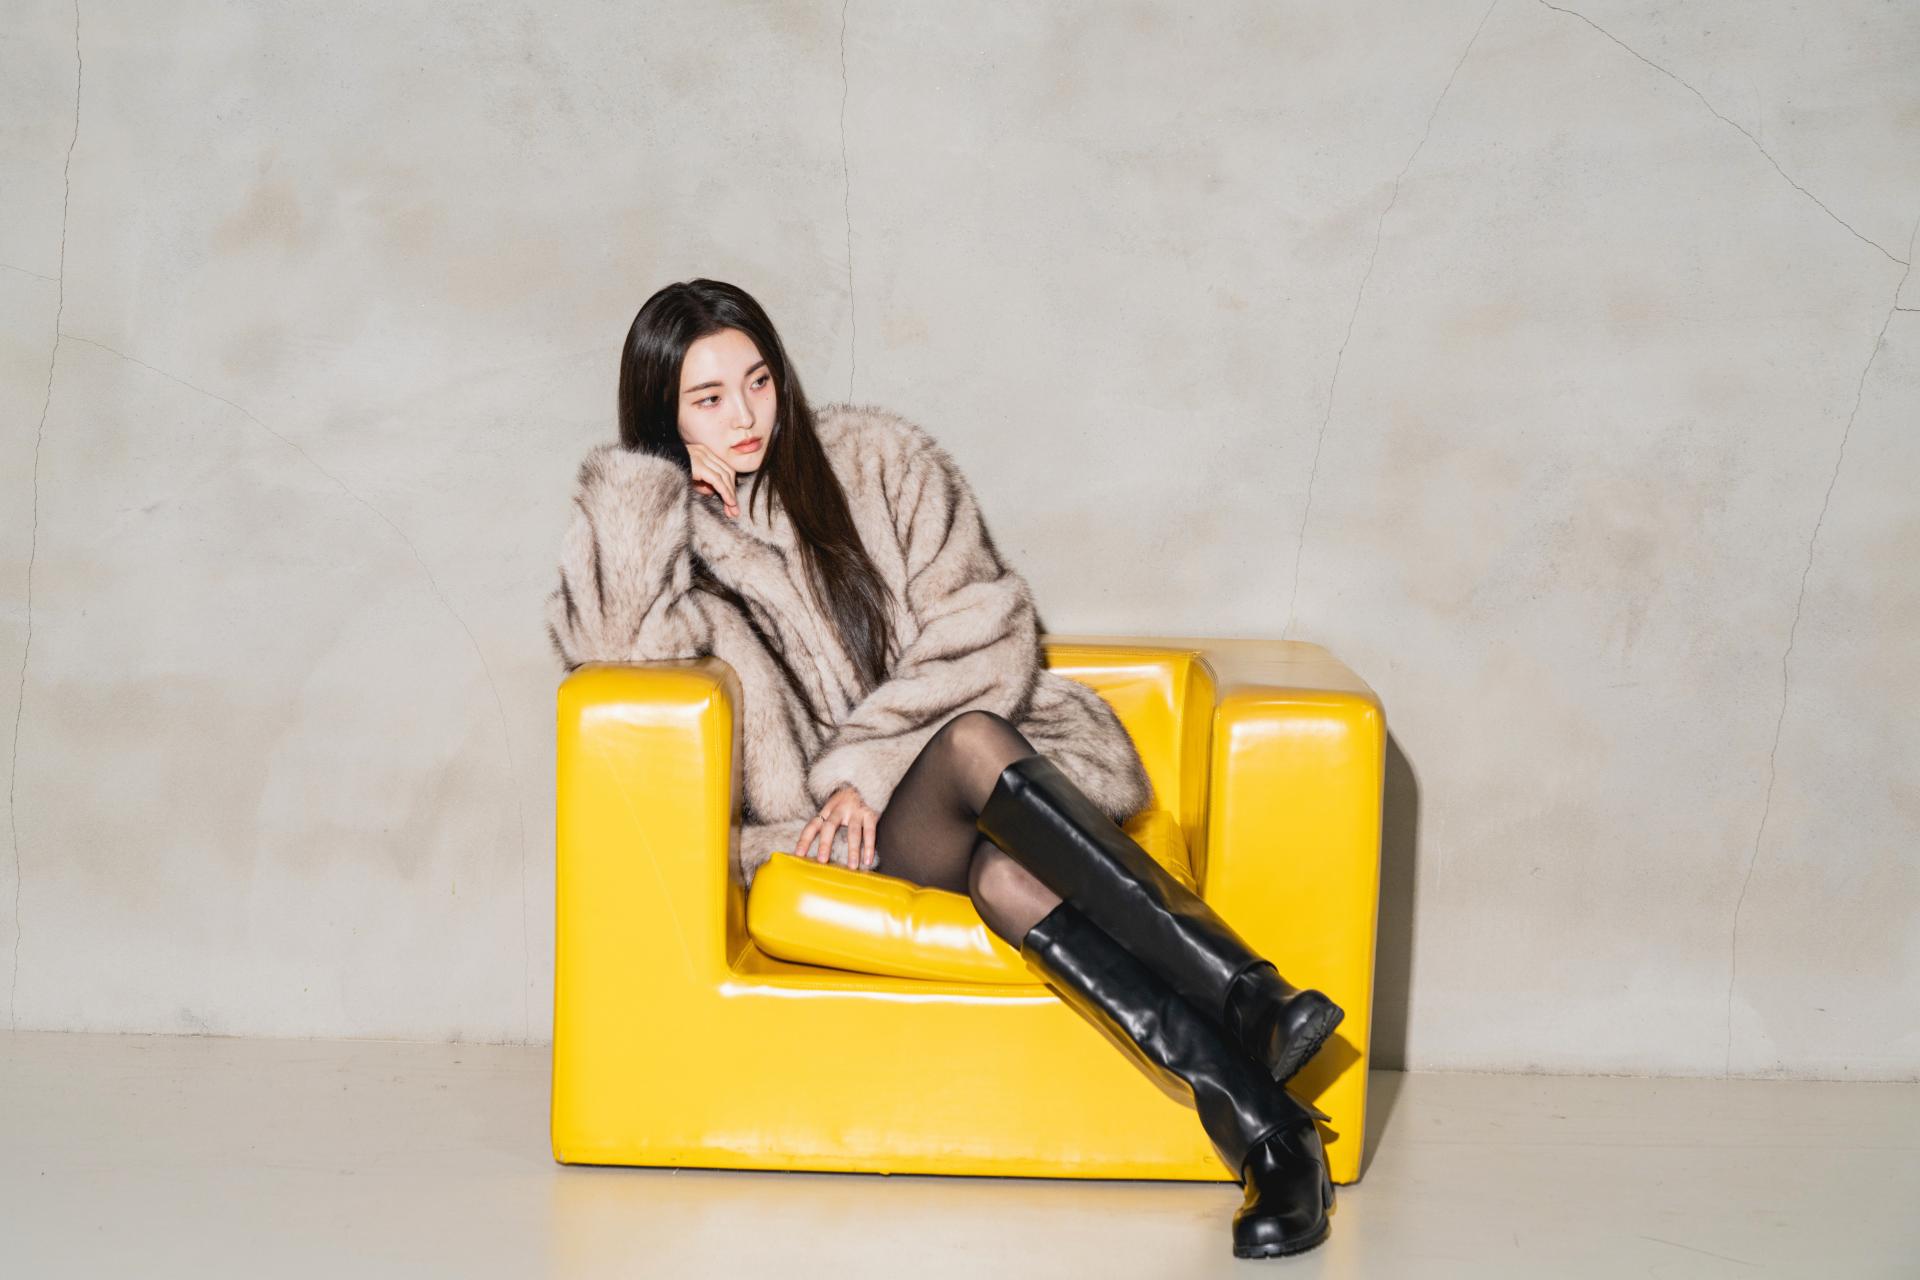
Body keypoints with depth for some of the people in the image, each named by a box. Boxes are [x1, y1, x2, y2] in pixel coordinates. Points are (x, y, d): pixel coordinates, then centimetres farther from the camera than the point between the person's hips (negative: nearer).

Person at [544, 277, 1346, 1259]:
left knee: (971, 744, -38)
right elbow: (612, 653, -14)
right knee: (996, 870, -35)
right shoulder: (646, 529, 7)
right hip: (826, 817, -1)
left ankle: (1247, 997, -43)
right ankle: (1259, 1114, -45)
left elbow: (980, 625, -1)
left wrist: (866, 764, -10)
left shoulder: (877, 461, 6)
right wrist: (650, 486, -10)